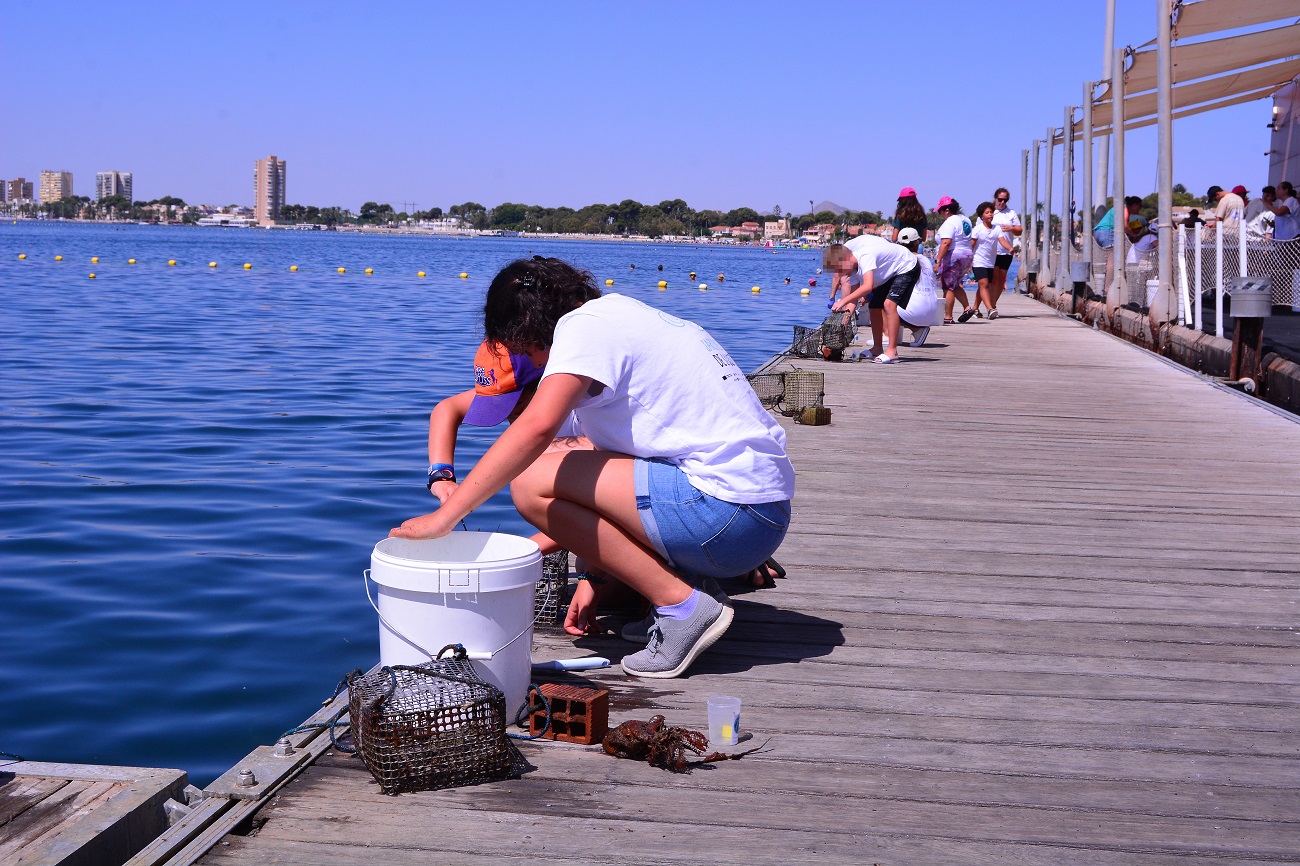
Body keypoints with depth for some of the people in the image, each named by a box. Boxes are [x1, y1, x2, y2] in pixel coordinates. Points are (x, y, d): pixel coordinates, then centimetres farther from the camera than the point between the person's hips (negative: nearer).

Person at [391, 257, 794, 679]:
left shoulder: (584, 325, -6)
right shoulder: (625, 316, 23)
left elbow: (536, 427, -23)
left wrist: (445, 516, -20)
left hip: (729, 513, -10)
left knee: (532, 483, -11)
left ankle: (681, 607, -8)